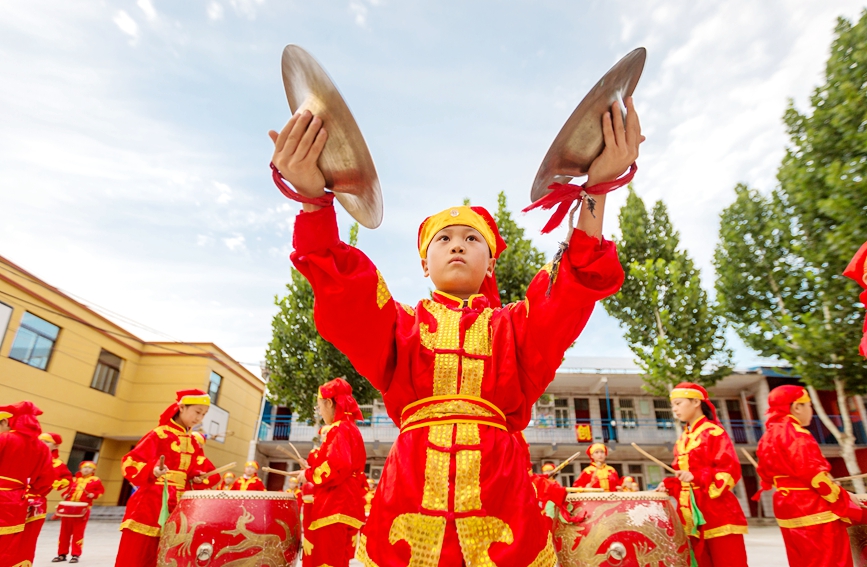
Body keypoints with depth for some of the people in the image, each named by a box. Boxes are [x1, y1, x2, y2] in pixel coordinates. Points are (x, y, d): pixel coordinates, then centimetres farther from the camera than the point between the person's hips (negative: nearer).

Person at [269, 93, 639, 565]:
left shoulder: (515, 324, 14)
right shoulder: (400, 325, 13)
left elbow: (576, 288, -5)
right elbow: (340, 295, -7)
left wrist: (595, 192, -20)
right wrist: (313, 199, -23)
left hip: (500, 506, 1)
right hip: (408, 506, 0)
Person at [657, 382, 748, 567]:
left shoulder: (714, 432, -7)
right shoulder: (682, 440, 15)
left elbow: (731, 470, -16)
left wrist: (695, 476, -25)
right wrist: (669, 484, 3)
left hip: (718, 512, -7)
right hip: (692, 514, 7)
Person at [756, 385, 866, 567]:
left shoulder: (767, 438, 12)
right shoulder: (794, 433, -16)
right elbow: (813, 473, -19)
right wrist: (849, 507, -10)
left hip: (788, 509, 9)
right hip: (813, 510, -9)